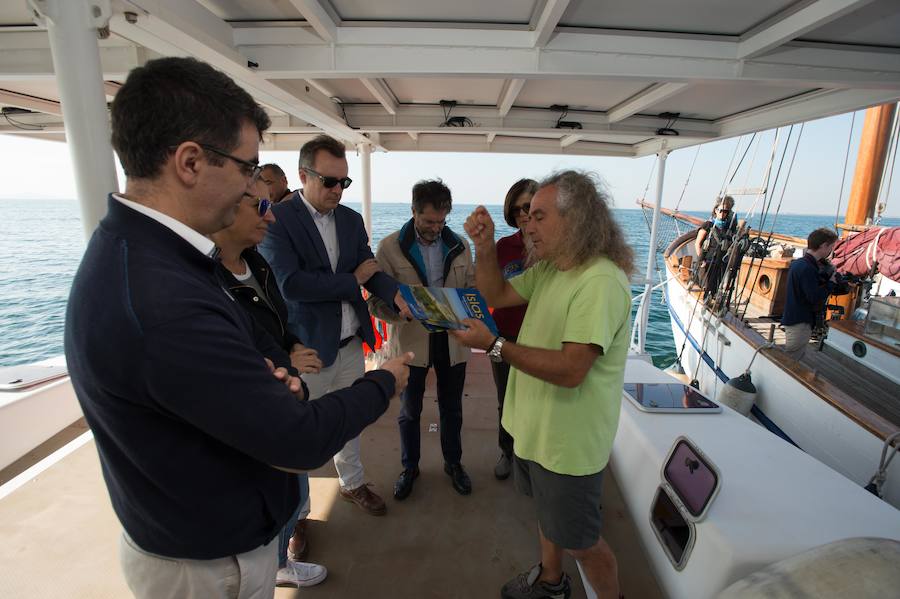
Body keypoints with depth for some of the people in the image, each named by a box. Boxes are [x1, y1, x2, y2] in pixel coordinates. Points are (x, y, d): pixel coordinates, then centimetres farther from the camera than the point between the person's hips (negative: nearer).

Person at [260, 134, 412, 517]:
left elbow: (370, 269, 2)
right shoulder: (277, 220, -14)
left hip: (351, 343, 6)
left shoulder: (351, 219, 5)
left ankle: (352, 483, 45)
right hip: (309, 349, -5)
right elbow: (289, 283, -25)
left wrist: (396, 295, -19)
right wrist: (352, 280, -15)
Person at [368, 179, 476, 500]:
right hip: (411, 341, -2)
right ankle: (409, 468, 39)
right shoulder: (390, 246, -9)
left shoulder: (459, 245, 0)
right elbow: (377, 301, -10)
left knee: (452, 408, 18)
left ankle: (453, 463, 42)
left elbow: (472, 287, 7)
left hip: (452, 340, 2)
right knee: (409, 411, 16)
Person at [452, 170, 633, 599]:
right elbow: (497, 295, 5)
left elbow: (570, 369, -33)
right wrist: (484, 247, -8)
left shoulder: (601, 282, -28)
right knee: (547, 511, 29)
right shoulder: (549, 268, 3)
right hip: (535, 427, 9)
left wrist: (495, 346, -31)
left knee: (580, 542, 13)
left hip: (569, 442, -9)